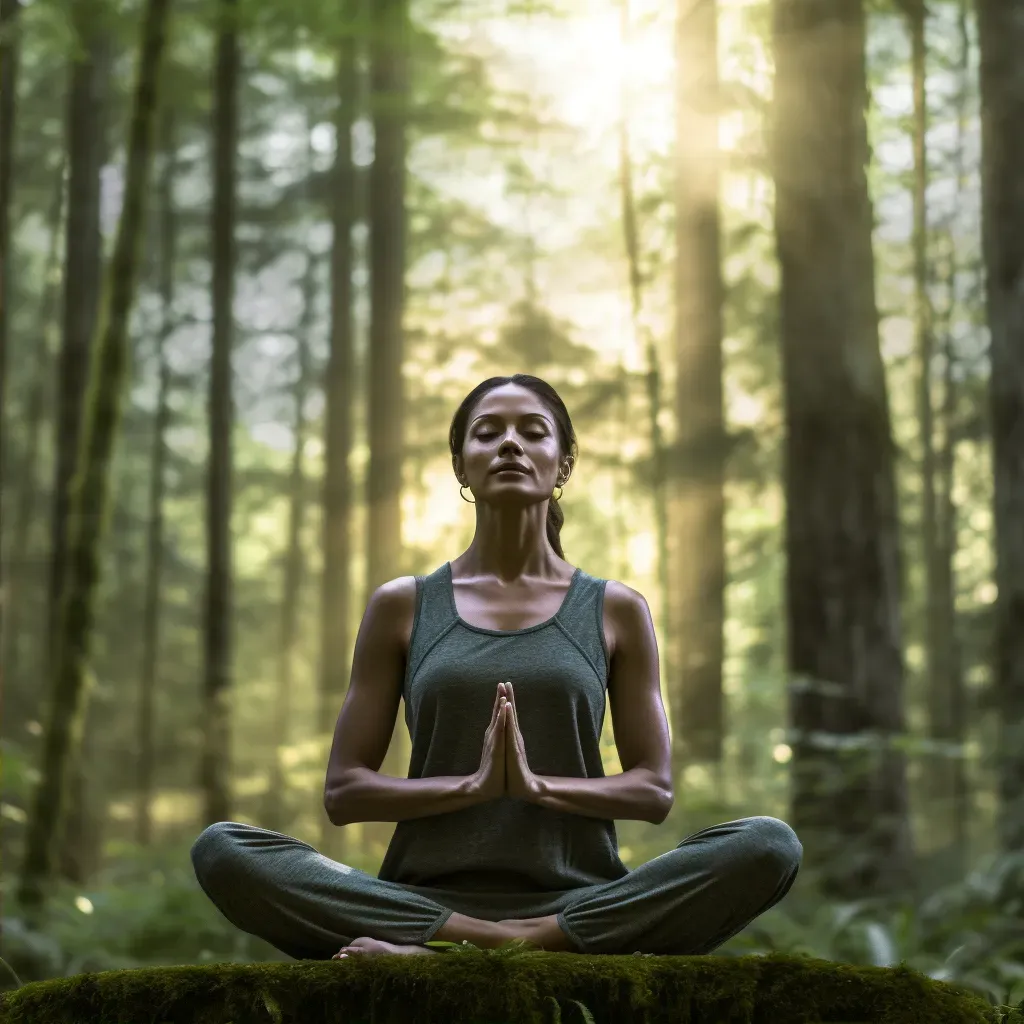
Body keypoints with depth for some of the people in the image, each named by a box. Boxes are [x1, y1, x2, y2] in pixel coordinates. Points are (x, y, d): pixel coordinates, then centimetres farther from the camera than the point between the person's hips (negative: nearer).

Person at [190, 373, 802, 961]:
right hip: (428, 893, 0)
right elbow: (344, 791, 6)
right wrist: (473, 784, -12)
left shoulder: (616, 611, 11)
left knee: (771, 846, -27)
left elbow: (654, 790, 7)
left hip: (577, 897, 0)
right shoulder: (402, 607, 10)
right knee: (223, 851, -25)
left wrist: (539, 784, -12)